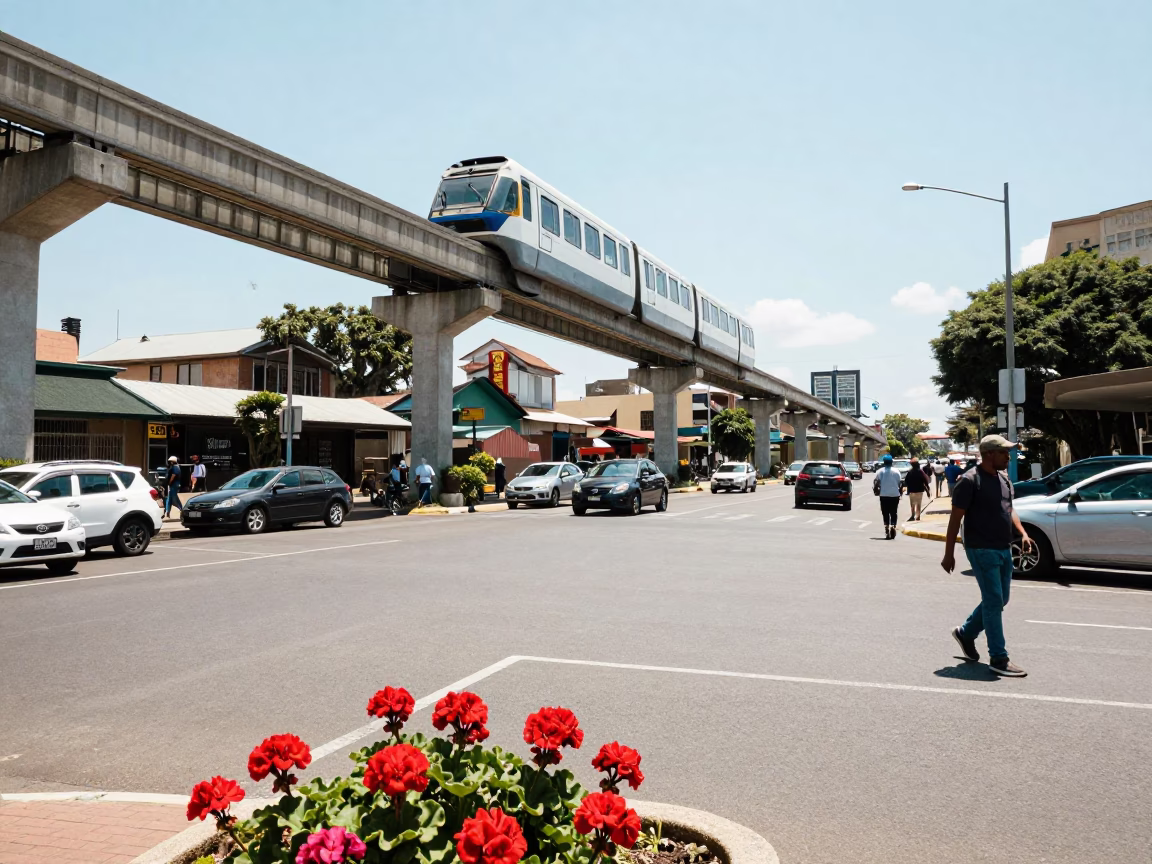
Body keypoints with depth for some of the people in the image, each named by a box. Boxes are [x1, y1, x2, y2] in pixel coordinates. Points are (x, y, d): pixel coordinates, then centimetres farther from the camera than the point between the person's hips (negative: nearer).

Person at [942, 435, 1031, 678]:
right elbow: (955, 518, -13)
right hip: (982, 550, -8)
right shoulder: (970, 480, -13)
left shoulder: (1004, 479, 12)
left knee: (999, 601, 15)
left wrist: (1023, 534, 4)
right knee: (994, 602, -6)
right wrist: (949, 554, -14)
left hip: (1004, 549, 8)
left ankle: (965, 633, 33)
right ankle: (998, 658, 0)